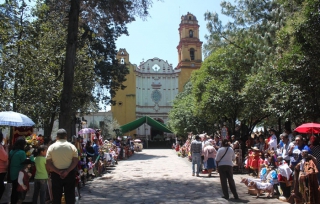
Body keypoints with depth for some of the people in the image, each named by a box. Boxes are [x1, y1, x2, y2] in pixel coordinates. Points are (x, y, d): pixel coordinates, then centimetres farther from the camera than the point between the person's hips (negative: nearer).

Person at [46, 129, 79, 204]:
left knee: (56, 196, 8)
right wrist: (67, 171, -14)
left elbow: (48, 164, -6)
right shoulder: (72, 146, -1)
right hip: (70, 173, 0)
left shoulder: (51, 147, -1)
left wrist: (58, 172, -11)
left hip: (56, 174, 0)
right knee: (70, 196, 7)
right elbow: (75, 161, -9)